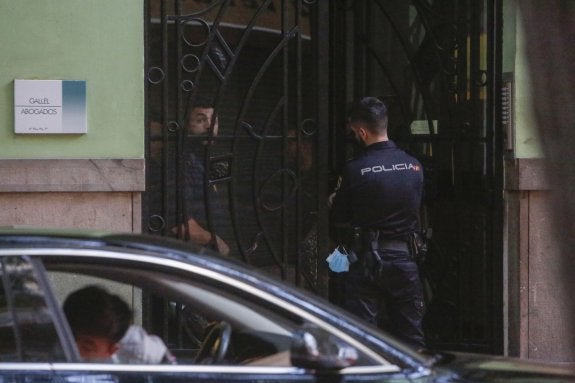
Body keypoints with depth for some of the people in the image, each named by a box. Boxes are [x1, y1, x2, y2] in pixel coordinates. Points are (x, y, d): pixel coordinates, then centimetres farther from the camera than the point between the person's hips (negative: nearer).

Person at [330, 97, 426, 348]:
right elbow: (415, 209, 9)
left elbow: (339, 220, -2)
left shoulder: (355, 170, -12)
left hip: (366, 260, -4)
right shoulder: (414, 166, 0)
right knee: (410, 337, 12)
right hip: (403, 257, 4)